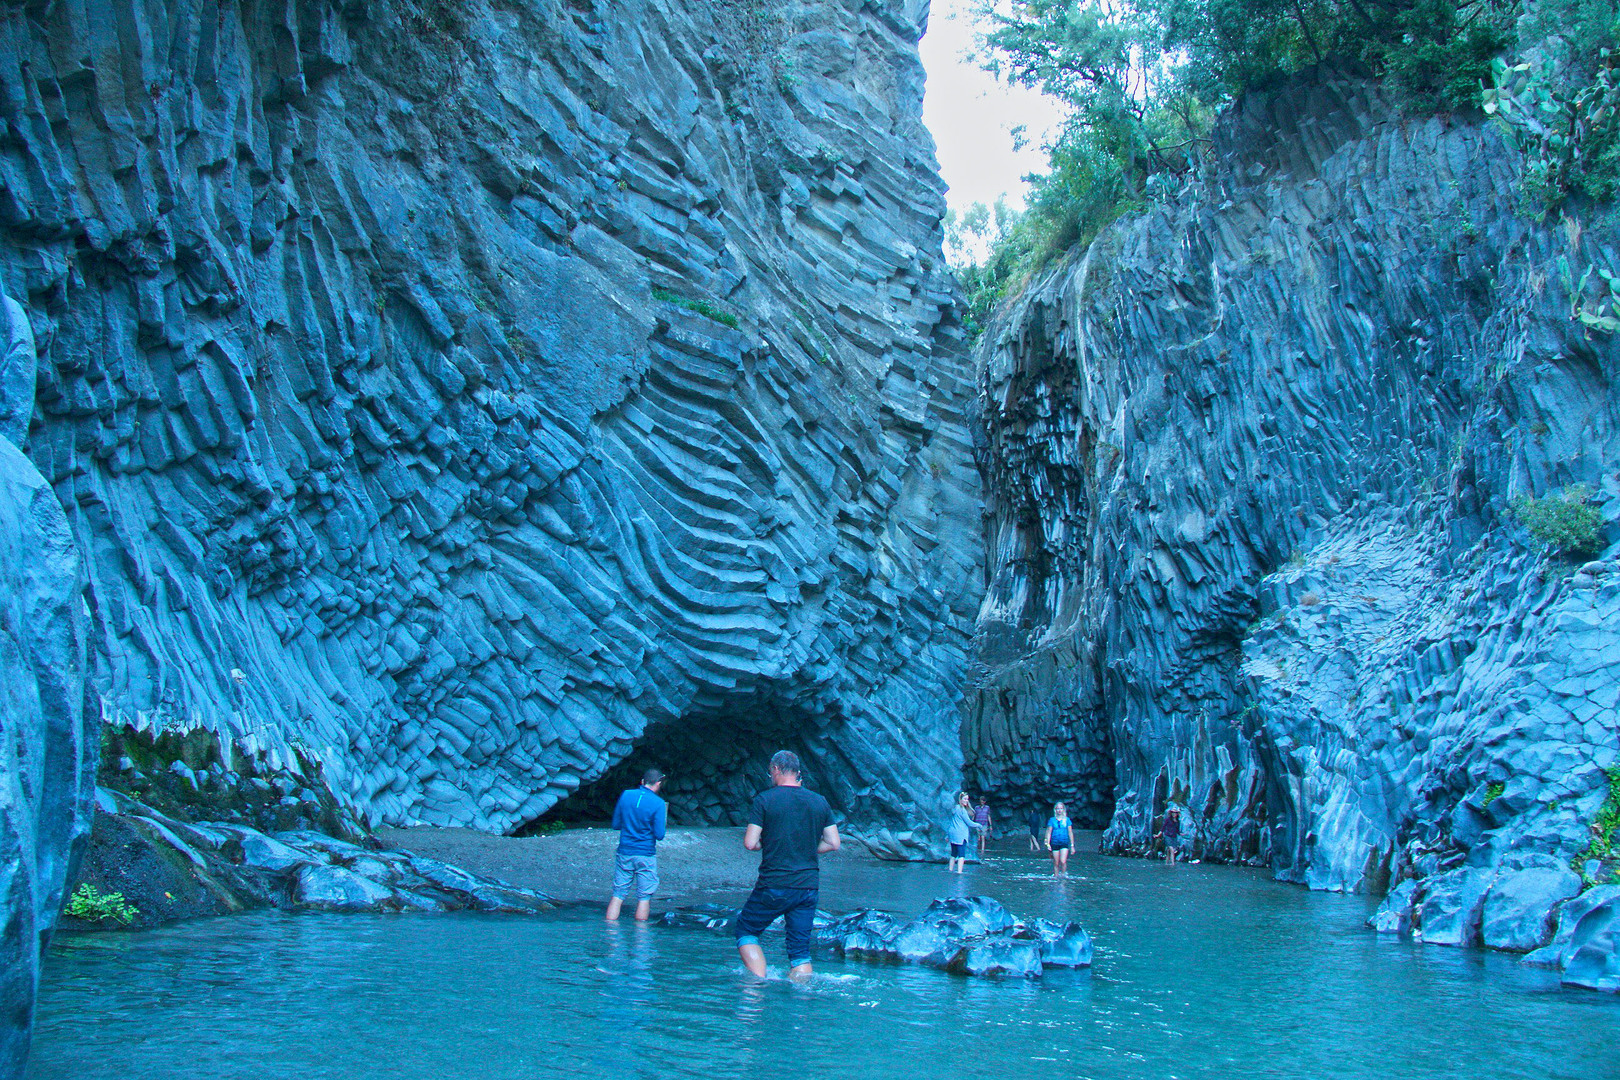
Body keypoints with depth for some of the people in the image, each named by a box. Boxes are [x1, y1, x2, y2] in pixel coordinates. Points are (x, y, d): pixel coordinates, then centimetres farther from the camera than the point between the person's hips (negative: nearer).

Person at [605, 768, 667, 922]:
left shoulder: (625, 795, 2)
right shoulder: (658, 803, -10)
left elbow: (615, 824, 8)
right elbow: (659, 835, -11)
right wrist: (664, 822, 7)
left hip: (624, 853, 3)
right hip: (646, 855, -3)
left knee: (618, 894, 7)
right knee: (644, 897, 6)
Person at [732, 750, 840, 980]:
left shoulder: (764, 799, -6)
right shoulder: (819, 801, 6)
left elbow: (750, 843, -9)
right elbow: (833, 843, 8)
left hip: (774, 886, -4)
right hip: (809, 885, 4)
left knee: (745, 929, 14)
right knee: (800, 948, 10)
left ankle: (760, 983, 1)